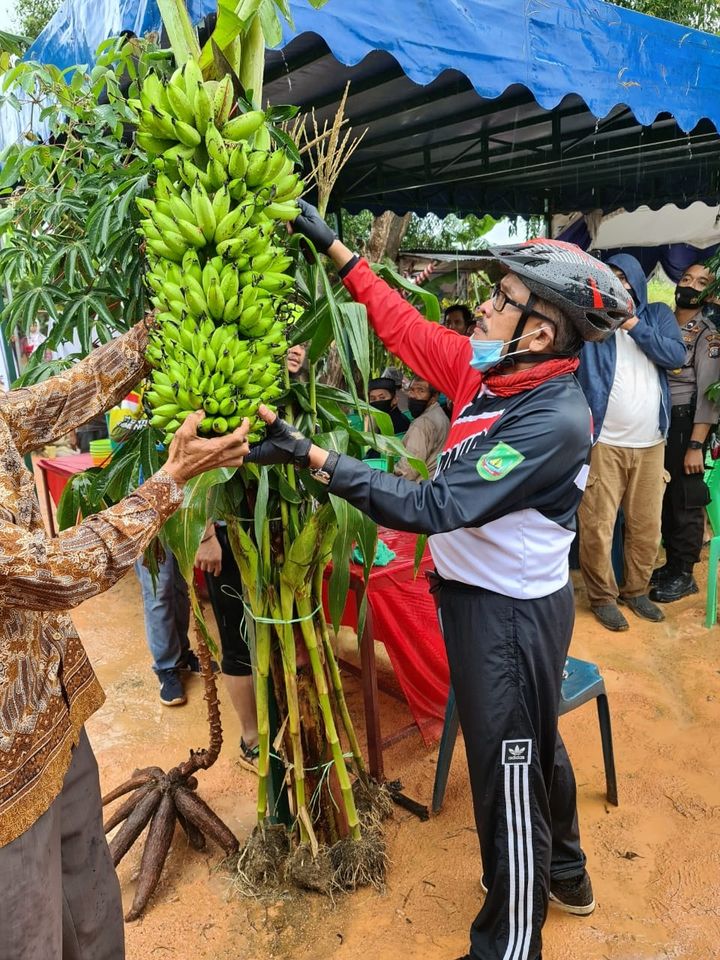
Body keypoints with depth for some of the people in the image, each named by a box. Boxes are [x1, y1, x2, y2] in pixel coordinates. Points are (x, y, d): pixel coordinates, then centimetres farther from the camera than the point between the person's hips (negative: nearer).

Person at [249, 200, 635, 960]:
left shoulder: (554, 420, -27)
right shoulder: (490, 371, -3)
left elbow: (434, 506, -31)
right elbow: (406, 327, 6)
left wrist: (310, 455, -31)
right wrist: (334, 248, 7)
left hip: (509, 612, -9)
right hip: (482, 593, 9)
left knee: (507, 775, 8)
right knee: (533, 751, 27)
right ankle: (564, 874, 53)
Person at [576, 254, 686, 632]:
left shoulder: (658, 314, 10)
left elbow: (675, 355, -5)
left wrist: (633, 324, -11)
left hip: (650, 444, 3)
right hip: (602, 442, -3)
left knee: (647, 526, 11)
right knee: (597, 526, -2)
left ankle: (636, 590, 28)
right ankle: (602, 596, 14)